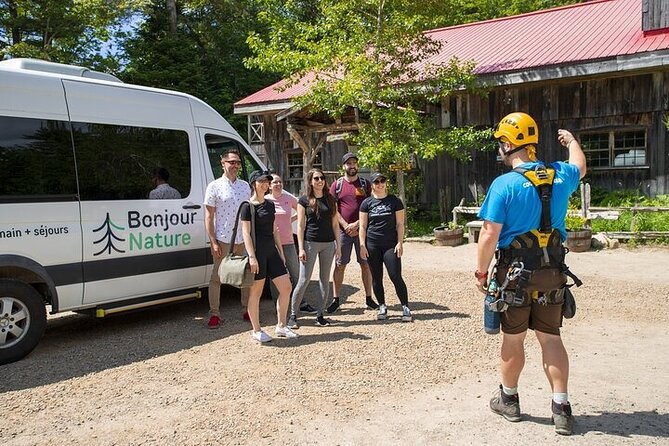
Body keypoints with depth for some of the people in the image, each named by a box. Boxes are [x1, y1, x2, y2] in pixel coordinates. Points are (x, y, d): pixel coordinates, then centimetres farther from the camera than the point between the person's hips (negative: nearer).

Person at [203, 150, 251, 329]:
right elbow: (209, 217, -4)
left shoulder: (245, 186, 11)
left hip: (243, 240, 5)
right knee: (217, 277, 0)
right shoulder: (215, 186, -2)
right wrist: (213, 242, -11)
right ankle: (214, 314, 9)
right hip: (223, 240, -4)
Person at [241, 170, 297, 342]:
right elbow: (246, 233, -11)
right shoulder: (248, 206, -7)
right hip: (257, 251, -7)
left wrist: (280, 251, 14)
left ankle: (281, 327, 18)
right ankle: (256, 331, 14)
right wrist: (252, 256, -18)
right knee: (256, 292, 2)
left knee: (286, 288, 5)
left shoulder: (270, 204, 14)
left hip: (271, 251, 7)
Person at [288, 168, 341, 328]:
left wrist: (338, 245, 6)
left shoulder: (330, 200, 9)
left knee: (325, 280, 7)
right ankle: (293, 315, 6)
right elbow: (300, 225, -3)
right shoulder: (304, 200, -1)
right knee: (304, 280, -4)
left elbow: (335, 224, 11)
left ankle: (320, 315, 16)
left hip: (328, 244, 4)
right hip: (310, 243, -4)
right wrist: (301, 248, -10)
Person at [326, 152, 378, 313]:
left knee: (366, 264, 5)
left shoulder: (365, 184, 6)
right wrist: (346, 226, -10)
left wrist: (357, 224, -10)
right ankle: (336, 300, 7)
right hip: (343, 230, 0)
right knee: (340, 265, 1)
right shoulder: (337, 185, 6)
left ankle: (369, 298, 15)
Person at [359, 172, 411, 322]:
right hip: (372, 245, 2)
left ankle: (405, 308, 1)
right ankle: (382, 307, 19)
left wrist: (400, 242, -5)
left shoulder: (395, 201, 5)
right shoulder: (367, 203, 7)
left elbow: (400, 224, 3)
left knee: (396, 277, -9)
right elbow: (363, 226, 6)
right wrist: (362, 245, -2)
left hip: (391, 245, -2)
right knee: (376, 278, 6)